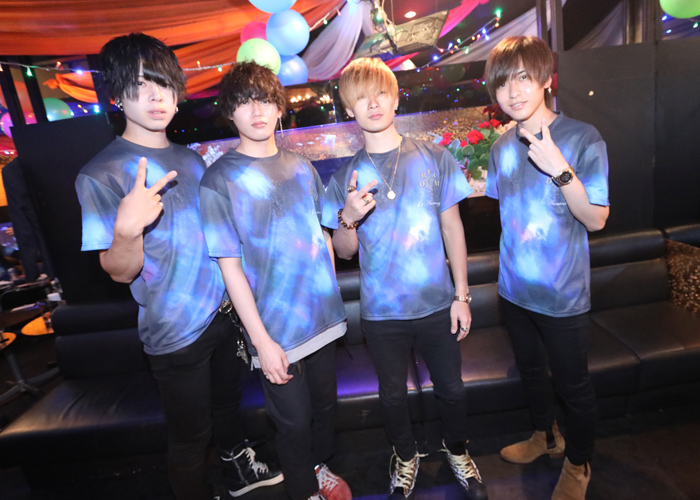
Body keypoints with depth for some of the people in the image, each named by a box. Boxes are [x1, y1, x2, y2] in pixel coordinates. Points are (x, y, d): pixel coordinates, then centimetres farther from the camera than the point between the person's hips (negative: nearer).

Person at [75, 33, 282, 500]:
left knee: (228, 404, 27)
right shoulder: (101, 174, -14)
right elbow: (121, 271, -16)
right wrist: (126, 228, -36)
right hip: (176, 332, -6)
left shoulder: (190, 158, 6)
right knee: (190, 435, 12)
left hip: (223, 312, 7)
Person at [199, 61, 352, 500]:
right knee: (294, 421, 11)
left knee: (325, 403, 21)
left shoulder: (301, 167, 5)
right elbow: (230, 266, -12)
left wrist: (333, 292, 9)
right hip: (276, 328, -4)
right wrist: (261, 340, -14)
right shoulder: (219, 180, -10)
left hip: (322, 314, 5)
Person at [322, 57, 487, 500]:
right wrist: (349, 218, -20)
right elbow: (345, 252, 1)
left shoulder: (435, 158, -3)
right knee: (393, 395, 17)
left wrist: (461, 295, 0)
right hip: (381, 312, 0)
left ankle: (458, 451, 48)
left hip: (437, 303, 0)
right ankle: (406, 457, 47)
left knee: (451, 389, 17)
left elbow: (452, 227, 1)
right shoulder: (345, 178, -2)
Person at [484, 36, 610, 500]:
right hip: (515, 288, 5)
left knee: (573, 385, 14)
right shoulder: (503, 145, 1)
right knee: (531, 370, 25)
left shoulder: (584, 140, -15)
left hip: (563, 295, -5)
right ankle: (546, 435, 52)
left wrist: (558, 168, -29)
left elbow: (595, 219, -19)